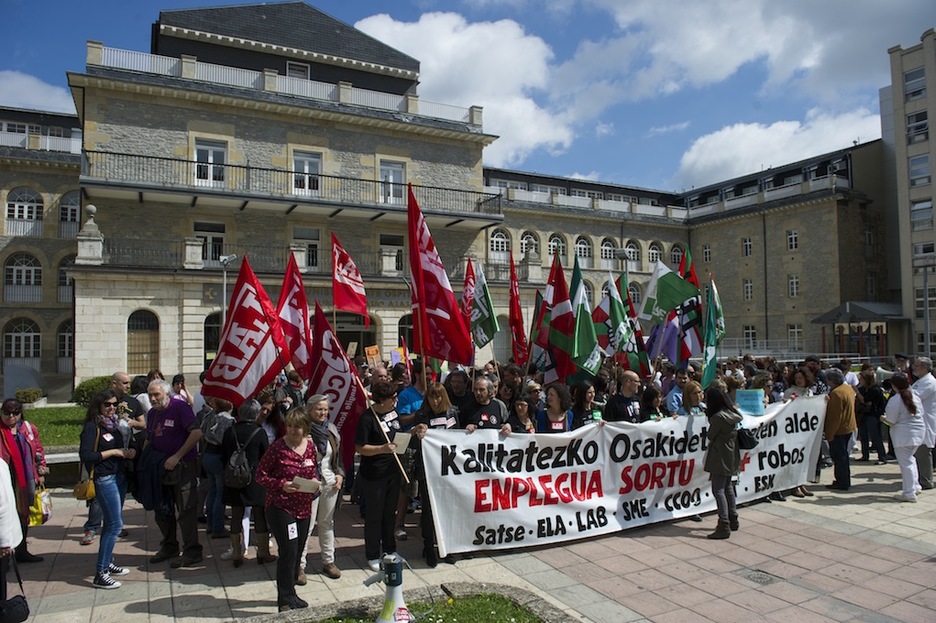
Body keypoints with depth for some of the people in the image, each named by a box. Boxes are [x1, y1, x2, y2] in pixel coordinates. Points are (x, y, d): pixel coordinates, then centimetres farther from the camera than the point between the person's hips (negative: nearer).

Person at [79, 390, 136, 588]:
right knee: (115, 524, -9)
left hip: (119, 476, 8)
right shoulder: (92, 427, -10)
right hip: (104, 479, -8)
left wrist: (129, 452, 2)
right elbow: (85, 455, -19)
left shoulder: (114, 423, 12)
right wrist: (113, 452, -15)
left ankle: (107, 563, 28)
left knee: (111, 523, 16)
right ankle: (100, 574, -2)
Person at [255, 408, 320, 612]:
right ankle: (286, 599, 7)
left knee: (297, 552, 14)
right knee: (289, 551, -9)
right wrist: (281, 485, -22)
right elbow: (260, 475, -9)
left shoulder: (310, 446, 2)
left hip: (304, 508, 6)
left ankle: (289, 594, 31)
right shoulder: (278, 447, -14)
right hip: (280, 507, -6)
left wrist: (315, 481, -3)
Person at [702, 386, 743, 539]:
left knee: (718, 490, -8)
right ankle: (733, 519, 28)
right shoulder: (732, 414, 5)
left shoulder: (719, 417, -21)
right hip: (731, 456, 9)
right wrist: (710, 416, 8)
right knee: (728, 487, 19)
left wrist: (709, 418, 3)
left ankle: (724, 526, -11)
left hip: (720, 456, -9)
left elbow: (710, 436, -11)